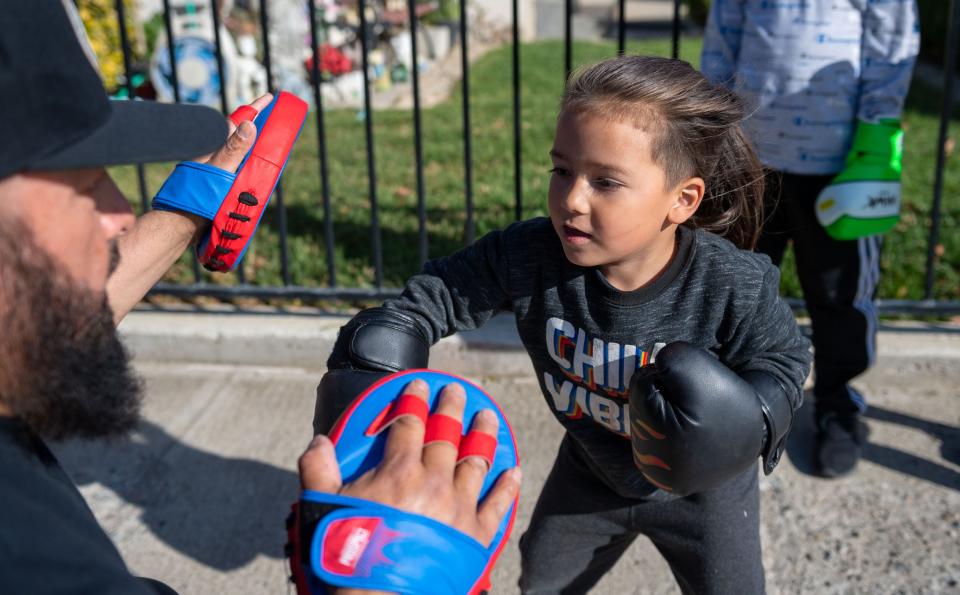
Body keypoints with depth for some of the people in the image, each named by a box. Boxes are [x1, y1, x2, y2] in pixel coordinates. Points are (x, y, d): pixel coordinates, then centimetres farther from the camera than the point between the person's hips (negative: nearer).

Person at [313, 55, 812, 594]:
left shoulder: (735, 288, -35)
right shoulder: (528, 256, -30)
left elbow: (784, 357, -16)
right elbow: (433, 297, -20)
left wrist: (751, 415, -35)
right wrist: (369, 371, -33)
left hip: (702, 484, -2)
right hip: (592, 470, 3)